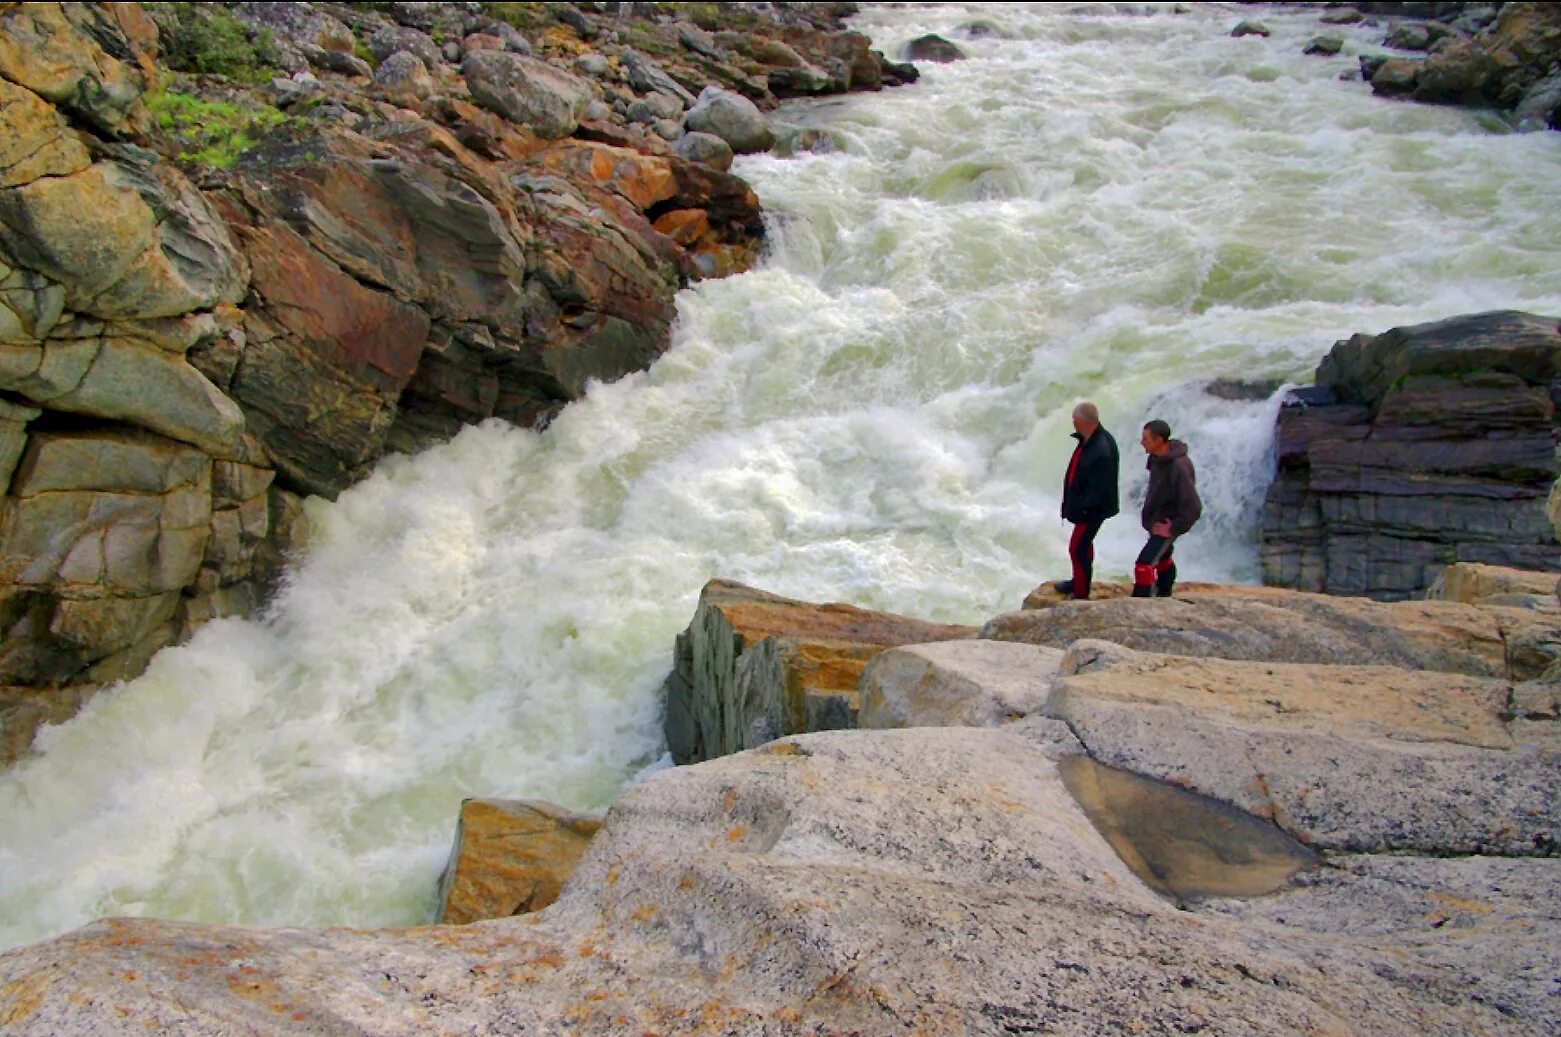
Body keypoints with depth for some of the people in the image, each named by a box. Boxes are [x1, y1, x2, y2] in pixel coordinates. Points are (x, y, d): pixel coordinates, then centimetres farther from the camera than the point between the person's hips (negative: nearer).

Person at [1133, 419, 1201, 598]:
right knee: (1162, 558, 26)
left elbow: (1193, 507, -29)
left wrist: (1174, 529, -22)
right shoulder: (1157, 458, -6)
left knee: (1144, 564, -15)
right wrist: (1147, 513, 11)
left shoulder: (1178, 467, -31)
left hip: (1166, 525, -9)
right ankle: (1164, 596, 47)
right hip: (1155, 521, 9)